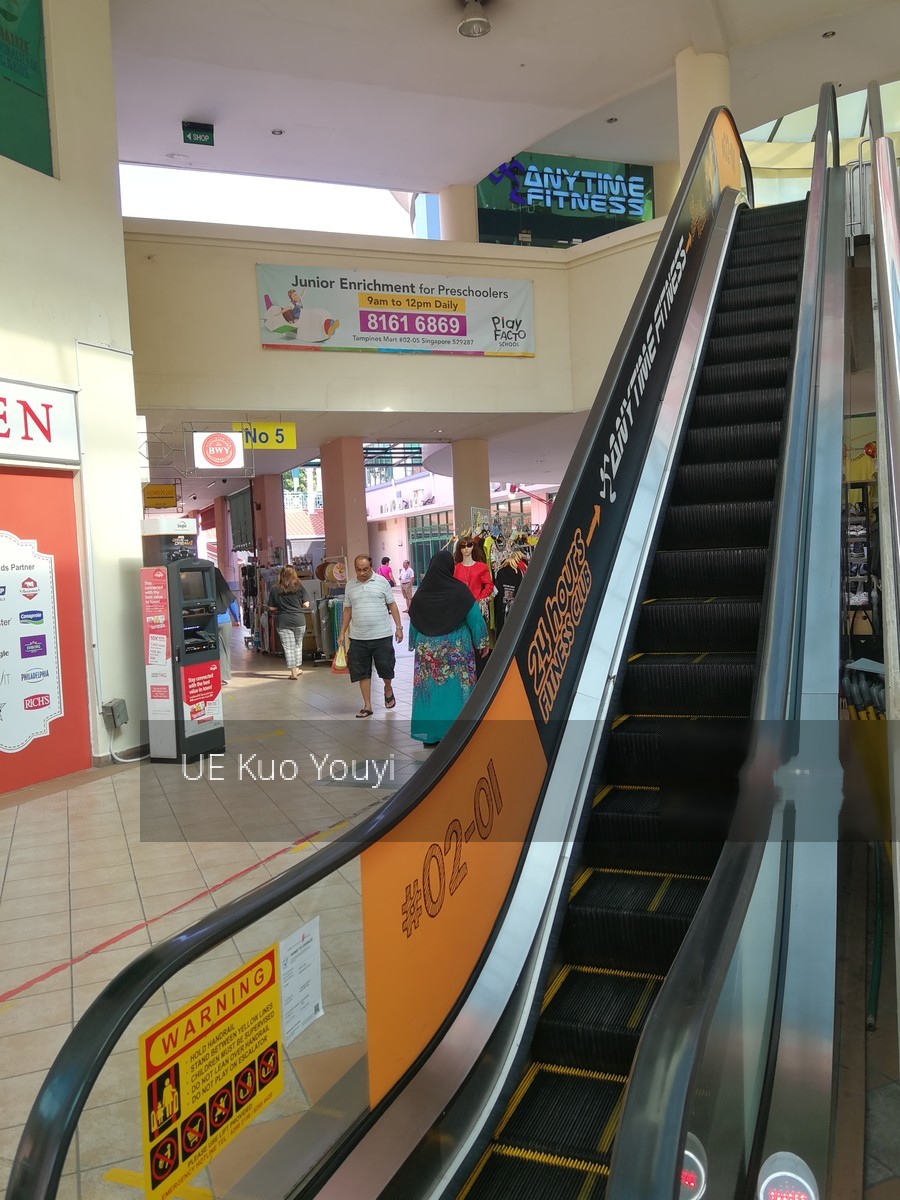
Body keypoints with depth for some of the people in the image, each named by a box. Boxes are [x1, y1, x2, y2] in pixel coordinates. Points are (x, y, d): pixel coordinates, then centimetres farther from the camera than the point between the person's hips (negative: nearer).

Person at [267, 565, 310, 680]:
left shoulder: (275, 589, -2)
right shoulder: (299, 587, -4)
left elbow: (271, 608, 0)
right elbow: (306, 605, -4)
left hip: (282, 622, 0)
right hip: (298, 620, 0)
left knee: (288, 647, 4)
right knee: (298, 645, 17)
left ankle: (293, 672, 4)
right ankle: (297, 668, 25)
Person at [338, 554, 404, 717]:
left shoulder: (381, 581, -1)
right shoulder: (350, 585, 7)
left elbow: (392, 605, 2)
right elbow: (347, 610, 13)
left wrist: (398, 627, -3)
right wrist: (342, 633, 11)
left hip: (382, 636, -2)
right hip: (358, 638, 3)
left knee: (386, 667, 5)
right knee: (362, 673, 5)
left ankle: (388, 689, 36)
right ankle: (367, 706, 15)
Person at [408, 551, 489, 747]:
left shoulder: (421, 593, -1)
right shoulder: (459, 590, -11)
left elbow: (413, 624, 8)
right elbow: (475, 618, -7)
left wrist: (416, 645, 20)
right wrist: (482, 642, 3)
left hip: (427, 650, 3)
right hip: (456, 648, -3)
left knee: (430, 688, 8)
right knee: (455, 689, 2)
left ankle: (429, 732, 12)